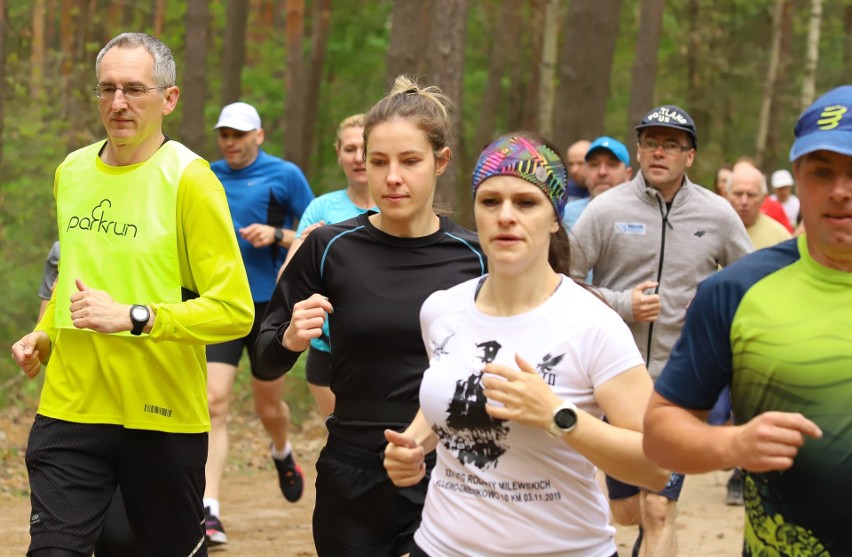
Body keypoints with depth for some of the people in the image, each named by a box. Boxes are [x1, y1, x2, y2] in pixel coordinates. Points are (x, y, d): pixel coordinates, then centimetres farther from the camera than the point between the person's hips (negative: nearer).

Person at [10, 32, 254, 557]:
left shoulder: (188, 179, -10)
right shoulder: (71, 171, 8)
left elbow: (234, 311, -16)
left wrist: (132, 317, -24)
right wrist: (43, 335, 11)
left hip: (163, 415, -4)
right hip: (70, 408, 4)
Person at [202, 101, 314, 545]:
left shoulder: (285, 175, -3)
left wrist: (277, 235, -17)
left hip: (269, 303, -2)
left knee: (268, 404, 12)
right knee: (214, 401, -13)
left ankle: (282, 454, 48)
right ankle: (209, 512, -17)